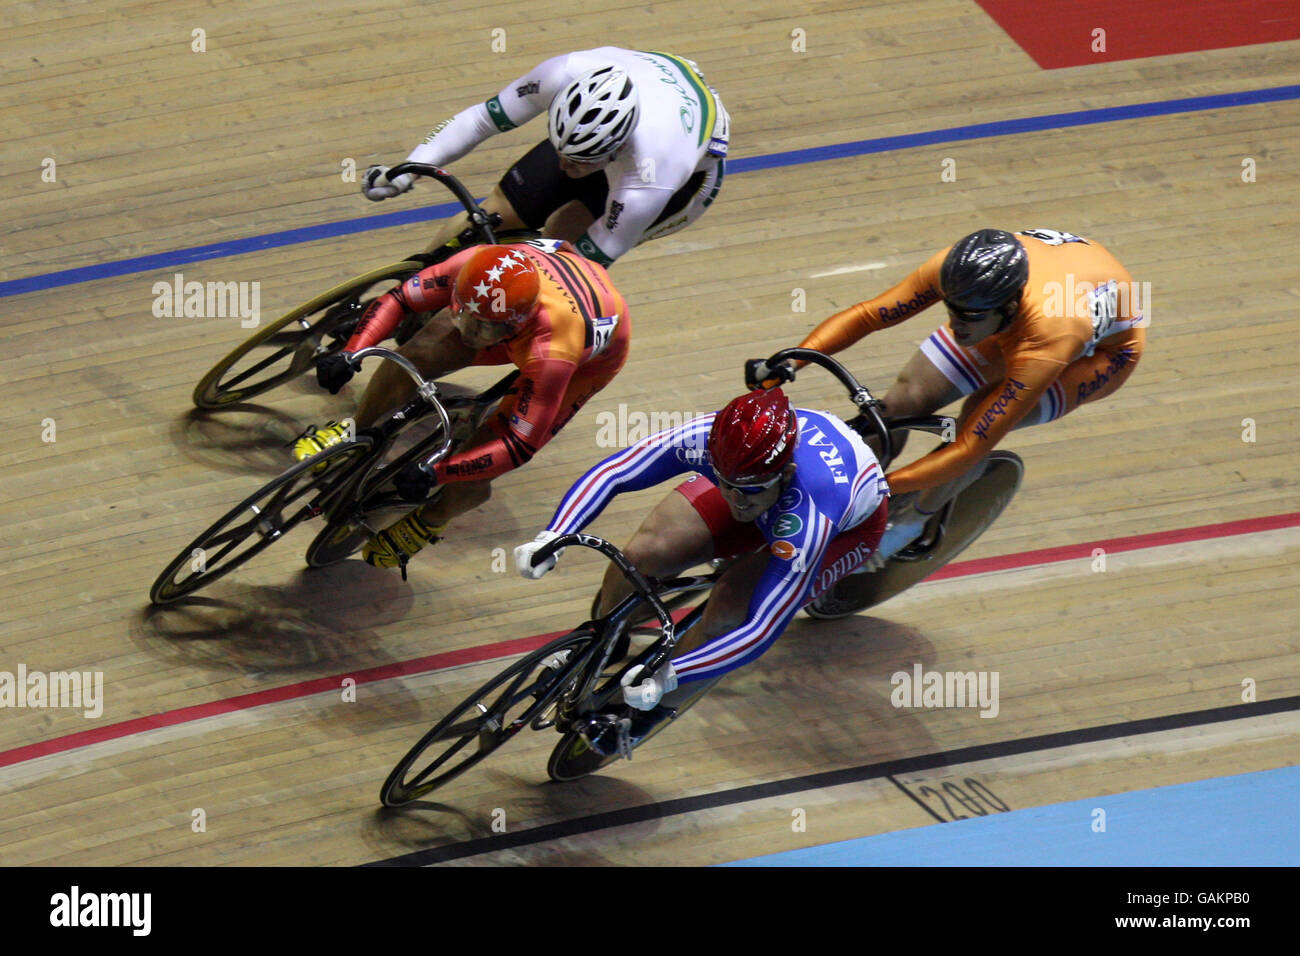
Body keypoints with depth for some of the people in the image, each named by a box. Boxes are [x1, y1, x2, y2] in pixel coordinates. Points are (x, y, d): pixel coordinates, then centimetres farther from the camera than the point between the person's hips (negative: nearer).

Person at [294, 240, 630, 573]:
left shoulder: (552, 356, -46)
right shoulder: (475, 268, -35)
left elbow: (520, 447, -39)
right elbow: (397, 299, -21)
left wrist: (434, 474, -46)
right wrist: (349, 354, -36)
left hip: (591, 355, -5)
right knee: (414, 357, -17)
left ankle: (433, 520, 23)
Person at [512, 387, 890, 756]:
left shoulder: (808, 524, -46)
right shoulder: (706, 439, -37)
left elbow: (762, 629, -42)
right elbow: (610, 473, -25)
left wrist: (668, 676, -49)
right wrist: (551, 537, -39)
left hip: (849, 525, -4)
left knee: (729, 610, -26)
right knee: (643, 554, -17)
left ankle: (652, 711, 2)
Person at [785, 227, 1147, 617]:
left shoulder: (1045, 347, -46)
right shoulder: (956, 270, -35)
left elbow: (970, 448, -42)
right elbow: (867, 314, -25)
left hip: (1103, 347, -5)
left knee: (976, 427, -26)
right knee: (902, 404, -11)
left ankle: (903, 530, 1)